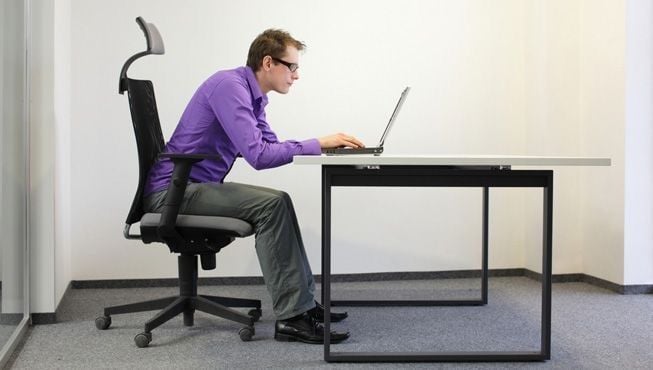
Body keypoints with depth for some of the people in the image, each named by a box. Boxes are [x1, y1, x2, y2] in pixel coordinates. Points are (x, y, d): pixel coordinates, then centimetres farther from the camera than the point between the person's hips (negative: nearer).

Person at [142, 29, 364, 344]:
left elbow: (272, 147, 16)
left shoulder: (252, 95, 13)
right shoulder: (230, 85, -18)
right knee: (271, 205, -22)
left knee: (276, 203, 9)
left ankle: (302, 302, 8)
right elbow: (258, 155, -27)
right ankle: (291, 317, -19)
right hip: (173, 190, -10)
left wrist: (325, 145, 3)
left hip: (194, 188, 10)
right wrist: (318, 144, -21)